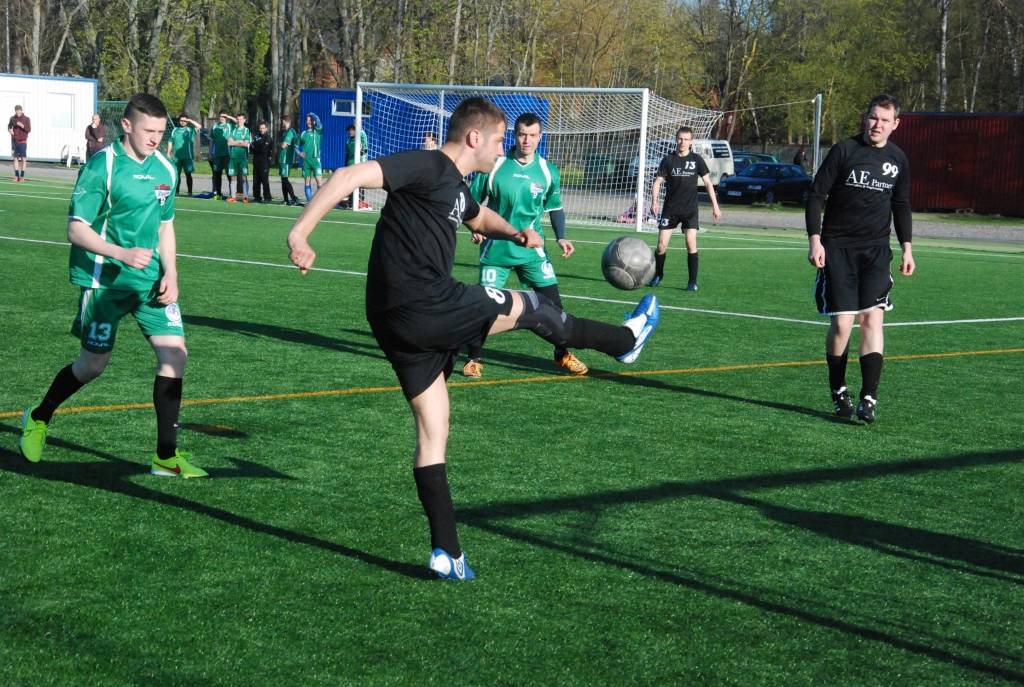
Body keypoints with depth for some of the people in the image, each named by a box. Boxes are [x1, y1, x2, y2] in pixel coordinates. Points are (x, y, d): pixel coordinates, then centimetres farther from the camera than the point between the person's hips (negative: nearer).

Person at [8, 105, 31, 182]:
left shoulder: (27, 119, -2)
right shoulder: (12, 119, 5)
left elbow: (29, 129, -8)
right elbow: (9, 126, 18)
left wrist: (22, 126, -24)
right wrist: (9, 130, -4)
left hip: (23, 141, -2)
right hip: (14, 141, 2)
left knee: (23, 158, -3)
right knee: (15, 158, 1)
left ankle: (22, 176, 3)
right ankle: (16, 176, 6)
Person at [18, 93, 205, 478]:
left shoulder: (165, 169, 7)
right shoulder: (102, 166, -13)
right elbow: (76, 229, -14)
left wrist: (170, 273, 3)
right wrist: (122, 254, -26)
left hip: (150, 280, 5)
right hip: (103, 280, -5)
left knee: (174, 353, -8)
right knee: (93, 364, 5)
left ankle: (166, 456, -1)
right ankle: (38, 419, 34)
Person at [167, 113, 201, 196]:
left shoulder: (190, 129, 3)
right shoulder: (175, 130, 11)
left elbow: (198, 126, -15)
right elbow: (170, 142, 15)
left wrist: (190, 121, -11)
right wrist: (168, 153, 9)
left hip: (187, 156, -3)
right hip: (176, 156, 3)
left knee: (188, 174, -6)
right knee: (177, 174, 8)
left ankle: (190, 192, -5)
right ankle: (177, 191, 16)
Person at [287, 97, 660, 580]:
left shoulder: (456, 189, 20)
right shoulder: (428, 166, -9)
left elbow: (481, 218, 42)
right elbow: (349, 176, -19)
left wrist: (517, 234, 19)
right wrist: (300, 233, -30)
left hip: (399, 322, 10)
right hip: (425, 306, -10)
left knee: (432, 432, 9)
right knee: (526, 306, 9)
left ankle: (446, 553, 10)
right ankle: (624, 340, 31)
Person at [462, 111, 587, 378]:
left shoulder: (548, 171, 1)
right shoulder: (494, 166, -7)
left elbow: (555, 207, 14)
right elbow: (473, 201, 2)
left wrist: (561, 237, 1)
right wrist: (476, 227, -14)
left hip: (531, 249, 2)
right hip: (496, 248, -2)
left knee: (552, 299, -1)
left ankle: (562, 355, 17)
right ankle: (474, 359, 10)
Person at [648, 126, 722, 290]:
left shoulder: (697, 160, 1)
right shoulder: (668, 159, 1)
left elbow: (708, 182, 5)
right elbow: (658, 182, -2)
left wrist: (715, 206, -1)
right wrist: (654, 202, -17)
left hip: (690, 209, -1)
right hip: (670, 209, 1)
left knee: (691, 243, -13)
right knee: (662, 243, -4)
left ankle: (692, 281, -5)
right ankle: (658, 275, 19)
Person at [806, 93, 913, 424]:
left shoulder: (898, 159, 9)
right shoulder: (844, 150, -4)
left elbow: (901, 206, 21)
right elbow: (816, 195, -2)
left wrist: (907, 248, 14)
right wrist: (815, 241, -10)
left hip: (875, 249, 3)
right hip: (837, 248, -3)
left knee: (872, 317, -11)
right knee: (841, 322, -6)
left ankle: (868, 398, -10)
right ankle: (838, 393, 13)